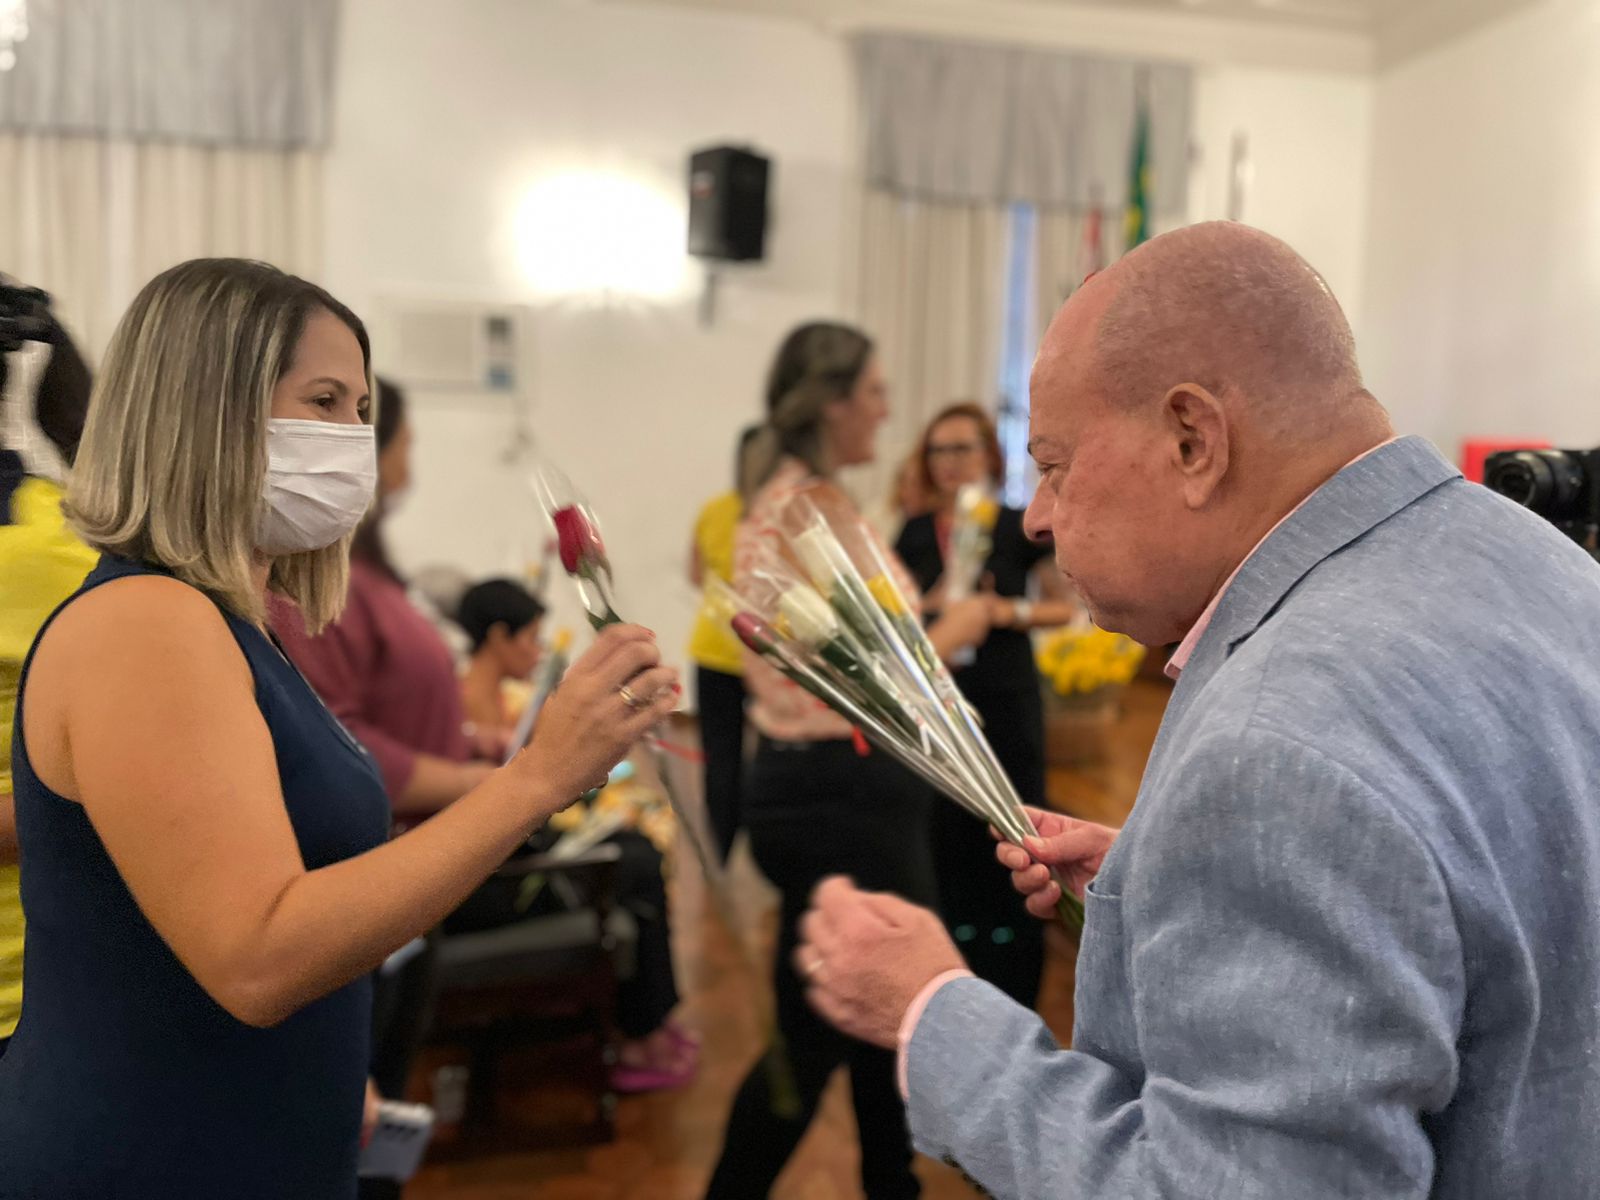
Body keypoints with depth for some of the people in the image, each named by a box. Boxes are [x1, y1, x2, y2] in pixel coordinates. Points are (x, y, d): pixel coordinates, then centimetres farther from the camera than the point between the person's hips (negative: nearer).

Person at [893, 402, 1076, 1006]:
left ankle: (1013, 989, 13)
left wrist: (1013, 611, -14)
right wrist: (934, 604, -8)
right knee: (946, 833, 5)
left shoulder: (1021, 528, -3)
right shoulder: (914, 534, 7)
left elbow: (1064, 606, 3)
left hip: (1005, 700, -3)